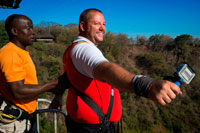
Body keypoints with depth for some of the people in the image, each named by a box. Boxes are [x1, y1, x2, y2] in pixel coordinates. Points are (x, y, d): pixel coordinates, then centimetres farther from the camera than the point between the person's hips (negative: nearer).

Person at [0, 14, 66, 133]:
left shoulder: (22, 52, 12)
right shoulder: (10, 53, -18)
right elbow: (18, 92, -25)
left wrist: (51, 89, 2)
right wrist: (54, 84, -20)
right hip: (13, 121, -8)